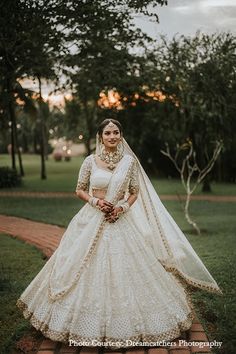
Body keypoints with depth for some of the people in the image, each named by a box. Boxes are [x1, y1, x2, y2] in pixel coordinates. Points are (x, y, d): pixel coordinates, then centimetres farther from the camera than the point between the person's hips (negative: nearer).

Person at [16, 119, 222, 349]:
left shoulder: (130, 161, 1)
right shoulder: (90, 161, -2)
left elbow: (135, 193, 7)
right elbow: (80, 190, 5)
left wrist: (123, 207, -10)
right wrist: (96, 201, -11)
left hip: (121, 221, 1)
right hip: (92, 221, 0)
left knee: (124, 271, 4)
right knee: (90, 271, 3)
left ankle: (123, 323, 23)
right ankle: (89, 324, 21)